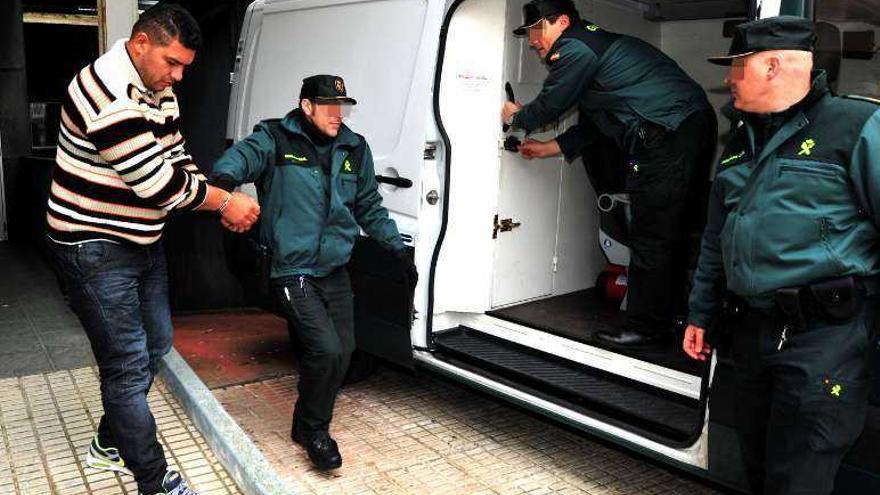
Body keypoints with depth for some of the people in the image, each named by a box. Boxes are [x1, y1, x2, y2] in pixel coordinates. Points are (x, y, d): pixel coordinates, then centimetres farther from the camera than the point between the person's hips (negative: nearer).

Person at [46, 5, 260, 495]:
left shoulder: (160, 91, 6)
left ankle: (110, 444, 36)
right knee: (129, 364, -4)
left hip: (144, 242, 10)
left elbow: (178, 161, 10)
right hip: (95, 250, -10)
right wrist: (226, 201, -15)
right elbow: (155, 182, -26)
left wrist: (224, 205, -7)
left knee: (155, 344, 18)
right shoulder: (108, 93, -25)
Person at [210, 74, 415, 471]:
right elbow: (242, 155, -26)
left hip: (335, 270, 6)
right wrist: (225, 175, -49)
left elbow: (370, 208, 19)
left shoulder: (354, 148, 10)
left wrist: (398, 249, 18)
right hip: (293, 270, -6)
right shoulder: (276, 140, -5)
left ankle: (312, 425, 33)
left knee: (343, 350, 9)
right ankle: (312, 430, 13)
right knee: (326, 349, -15)